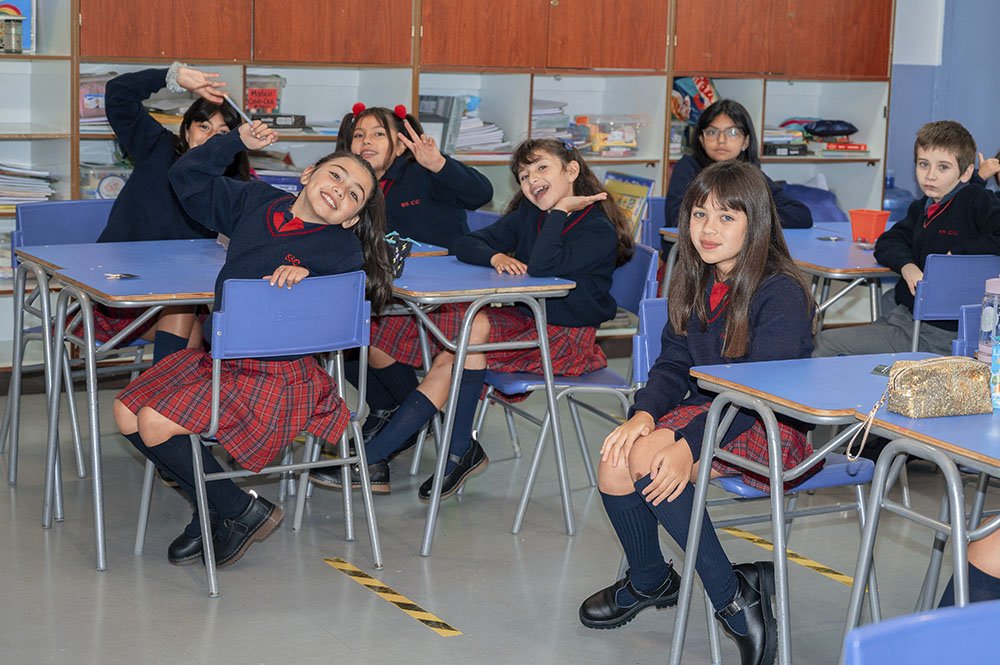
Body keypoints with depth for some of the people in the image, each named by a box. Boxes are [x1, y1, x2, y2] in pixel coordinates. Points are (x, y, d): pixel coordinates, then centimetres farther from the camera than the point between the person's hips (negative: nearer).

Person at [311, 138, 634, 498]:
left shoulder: (599, 230, -12)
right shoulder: (528, 213, 11)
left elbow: (542, 269, -28)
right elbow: (465, 245, 7)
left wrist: (560, 210, -18)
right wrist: (495, 257, -14)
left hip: (566, 337, -7)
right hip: (524, 320, 7)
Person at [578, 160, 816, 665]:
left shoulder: (781, 292, -16)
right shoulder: (694, 283, 8)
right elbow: (673, 364, 7)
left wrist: (690, 443, -33)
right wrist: (643, 413, -15)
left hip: (774, 430, -7)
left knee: (647, 459, -29)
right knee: (615, 463, -17)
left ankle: (732, 595, -18)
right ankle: (649, 581, 11)